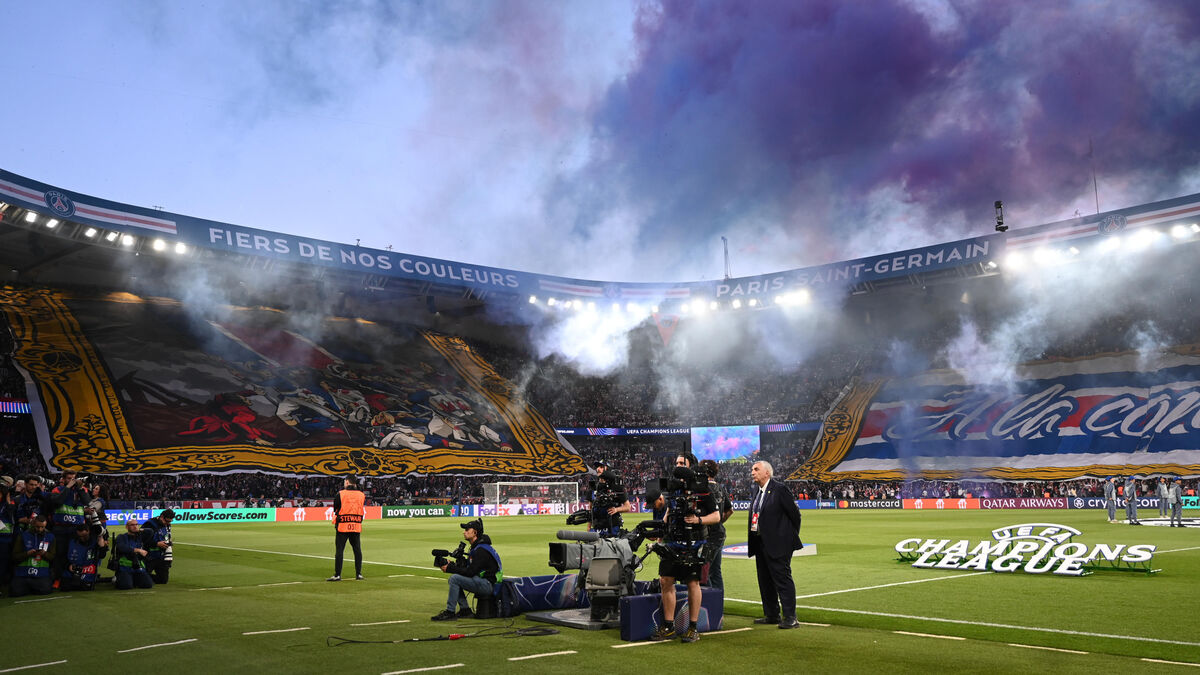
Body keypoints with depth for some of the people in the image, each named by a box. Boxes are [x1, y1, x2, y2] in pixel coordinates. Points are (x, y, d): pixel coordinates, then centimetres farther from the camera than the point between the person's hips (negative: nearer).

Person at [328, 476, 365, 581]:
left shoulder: (341, 494, -5)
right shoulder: (361, 495, 4)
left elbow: (335, 508, 4)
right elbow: (363, 512, 10)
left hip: (343, 526, -3)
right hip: (356, 526, 3)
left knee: (339, 550, 1)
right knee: (357, 550, 9)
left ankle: (337, 575, 0)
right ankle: (359, 574, 10)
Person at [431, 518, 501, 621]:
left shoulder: (481, 550, -17)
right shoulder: (476, 547, 15)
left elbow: (470, 572, -21)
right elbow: (467, 567, 17)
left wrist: (449, 568, -14)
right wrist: (451, 565, 2)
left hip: (488, 584, -10)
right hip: (482, 583, 10)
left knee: (455, 578, -19)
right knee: (452, 579, 9)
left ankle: (449, 612, -12)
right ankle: (465, 610, 7)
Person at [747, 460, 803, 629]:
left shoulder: (779, 489, -11)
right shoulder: (757, 492, 14)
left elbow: (794, 513, -9)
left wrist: (792, 536, -2)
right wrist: (753, 541, 13)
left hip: (777, 544, -9)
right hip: (760, 543, 9)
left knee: (782, 579, -6)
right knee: (765, 580, 14)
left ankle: (790, 617, -2)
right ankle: (772, 615, 24)